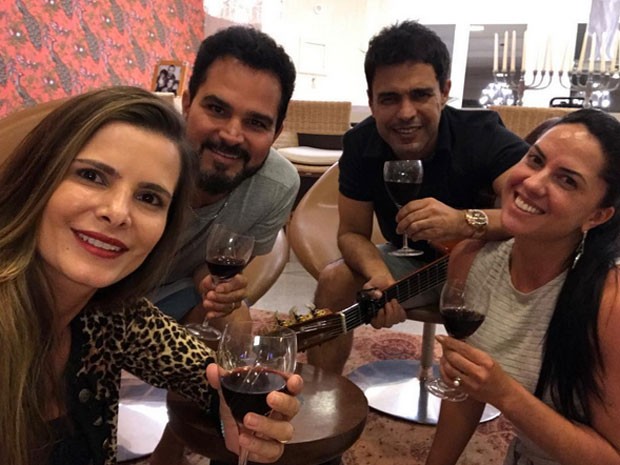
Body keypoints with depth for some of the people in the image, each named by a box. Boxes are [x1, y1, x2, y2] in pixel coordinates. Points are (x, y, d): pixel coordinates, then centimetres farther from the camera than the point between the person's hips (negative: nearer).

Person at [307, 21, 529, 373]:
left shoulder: (483, 136, -27)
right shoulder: (361, 144, -15)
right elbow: (352, 233, -10)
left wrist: (466, 221, -56)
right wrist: (378, 273, -33)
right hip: (411, 261, 3)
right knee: (335, 281, -15)